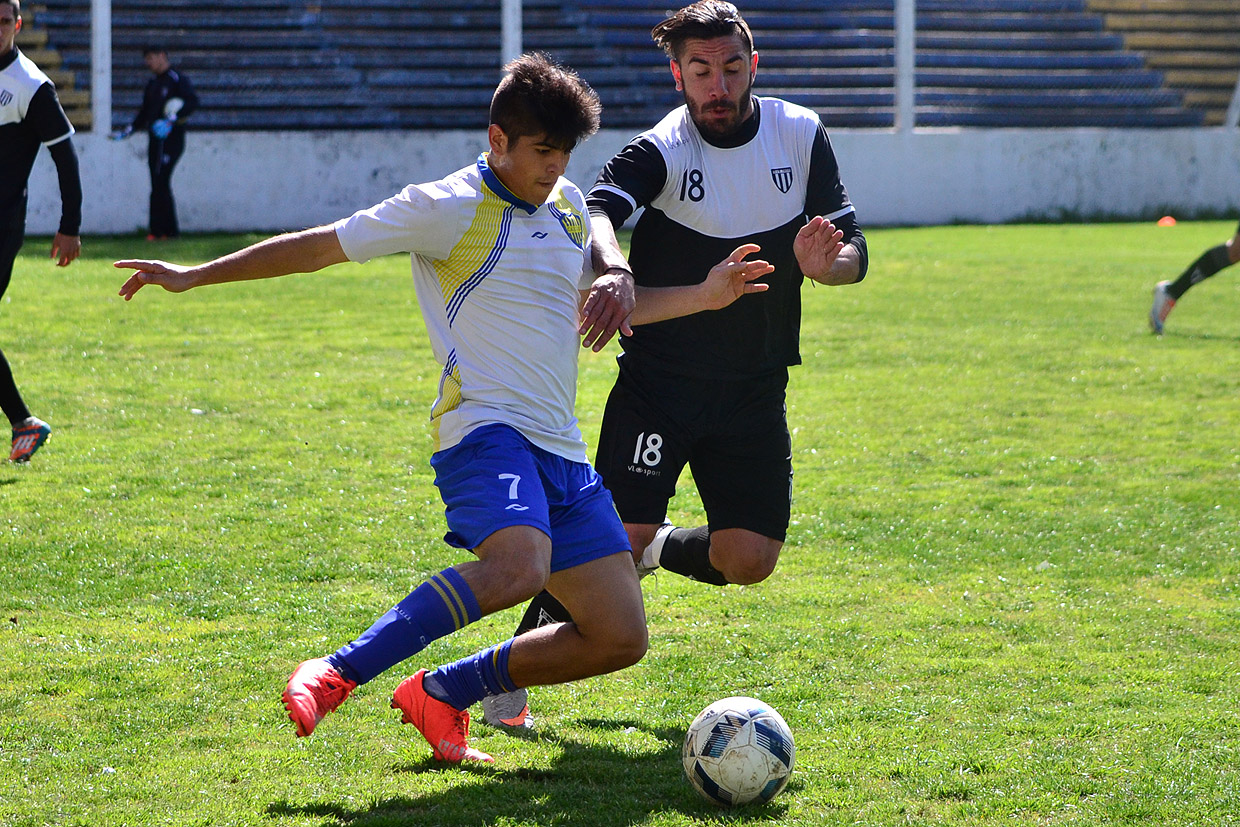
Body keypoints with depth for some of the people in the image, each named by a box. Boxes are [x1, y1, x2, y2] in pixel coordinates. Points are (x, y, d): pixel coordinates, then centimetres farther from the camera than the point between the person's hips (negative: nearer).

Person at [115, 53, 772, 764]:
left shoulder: (568, 205, 17)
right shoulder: (449, 207, -4)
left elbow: (604, 308, 31)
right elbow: (319, 247, -1)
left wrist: (706, 295, 21)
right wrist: (195, 276, -2)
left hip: (563, 452, 8)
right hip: (486, 432, -8)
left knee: (621, 638, 0)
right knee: (520, 567, -37)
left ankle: (441, 696, 14)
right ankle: (335, 677, -29)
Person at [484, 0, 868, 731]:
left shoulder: (802, 136, 0)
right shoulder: (661, 150, -13)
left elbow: (854, 253, 3)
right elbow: (594, 211, -32)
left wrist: (823, 262, -22)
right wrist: (614, 269, -55)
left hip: (755, 390, 4)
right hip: (658, 386, -4)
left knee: (750, 560, -5)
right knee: (616, 538, -16)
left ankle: (662, 549, 28)